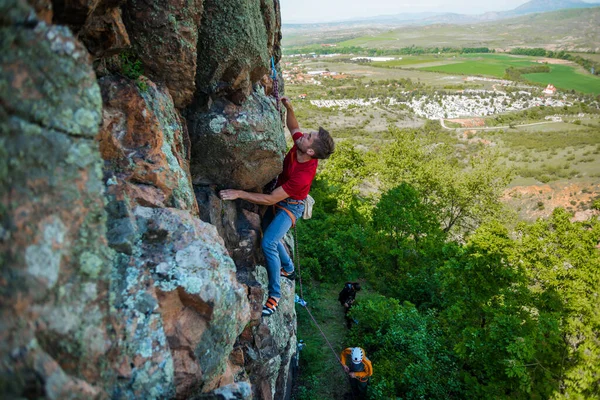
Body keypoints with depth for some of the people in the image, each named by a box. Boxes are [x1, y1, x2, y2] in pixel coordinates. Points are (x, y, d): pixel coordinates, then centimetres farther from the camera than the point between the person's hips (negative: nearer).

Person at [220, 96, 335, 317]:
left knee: (268, 243, -26)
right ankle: (288, 269, 49)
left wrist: (238, 194, -38)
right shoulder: (299, 144, -21)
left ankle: (274, 294, -11)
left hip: (289, 207, -9)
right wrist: (289, 108, -12)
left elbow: (271, 199, -37)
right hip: (278, 200, 9)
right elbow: (293, 127, 6)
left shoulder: (303, 175, -40)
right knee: (271, 236, 24)